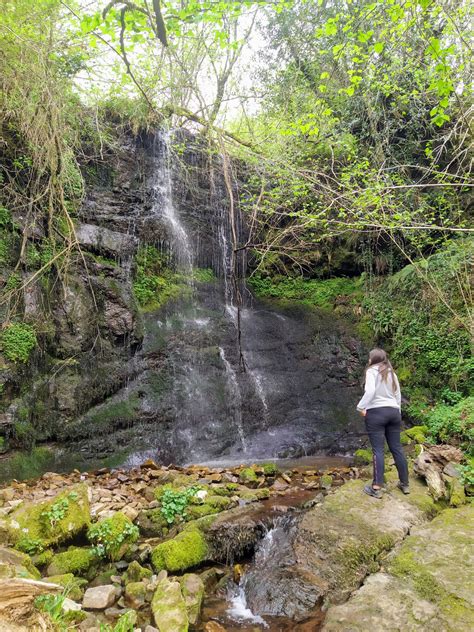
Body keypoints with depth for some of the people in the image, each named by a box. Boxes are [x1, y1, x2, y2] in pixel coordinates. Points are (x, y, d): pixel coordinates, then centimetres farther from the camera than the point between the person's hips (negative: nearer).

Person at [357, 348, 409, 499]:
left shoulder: (372, 371, -6)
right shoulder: (392, 373, 14)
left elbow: (370, 391, -20)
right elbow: (398, 395, 16)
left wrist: (361, 407, -11)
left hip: (376, 413, -6)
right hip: (393, 412, 6)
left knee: (378, 449, -6)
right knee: (396, 448, 12)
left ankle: (376, 488, -4)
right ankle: (405, 484, 20)